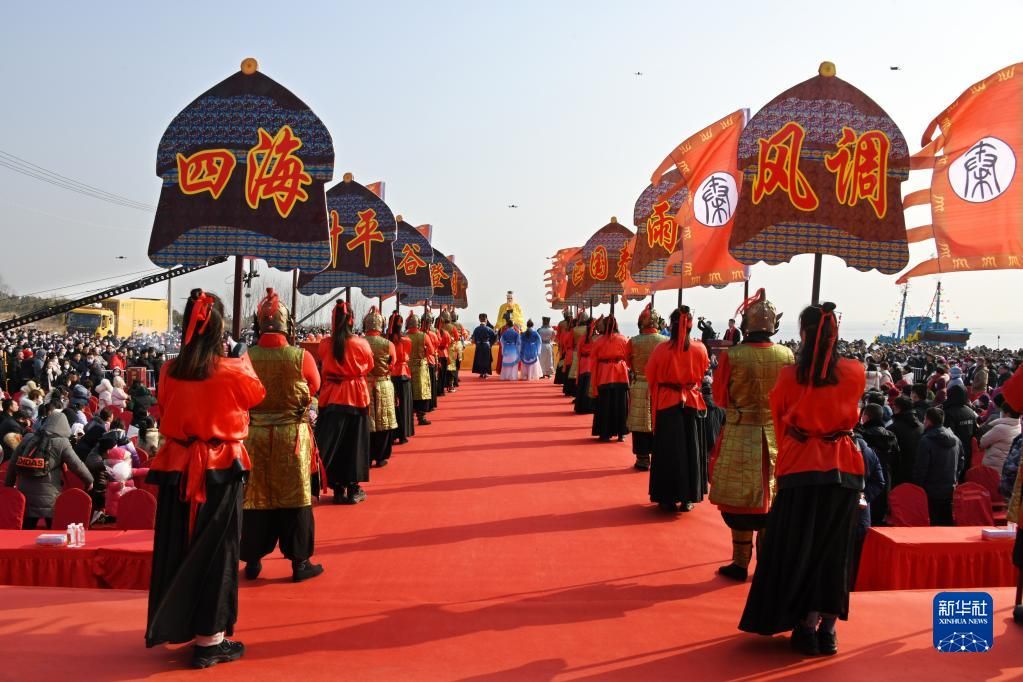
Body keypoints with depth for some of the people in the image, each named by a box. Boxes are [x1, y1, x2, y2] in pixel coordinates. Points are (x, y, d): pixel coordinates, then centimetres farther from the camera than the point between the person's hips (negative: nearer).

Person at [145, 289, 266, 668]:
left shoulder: (171, 370, -4)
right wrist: (243, 360, 19)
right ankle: (209, 639, 12)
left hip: (177, 468, 5)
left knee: (178, 546, 17)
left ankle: (175, 623, 33)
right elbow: (257, 394, 4)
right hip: (220, 470, -4)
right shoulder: (232, 371, -16)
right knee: (215, 550, 5)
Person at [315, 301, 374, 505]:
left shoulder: (324, 344, -7)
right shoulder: (360, 344, -10)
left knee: (332, 442, 10)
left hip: (331, 397, 1)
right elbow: (369, 366, 6)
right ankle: (353, 488, 13)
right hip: (356, 396, -1)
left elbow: (322, 367, 8)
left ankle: (338, 488, 12)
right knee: (354, 442, 8)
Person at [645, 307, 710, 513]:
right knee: (690, 450, 12)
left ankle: (667, 497, 14)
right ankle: (687, 498, 18)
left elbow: (651, 377, -1)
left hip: (666, 404, -1)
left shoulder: (661, 349, -14)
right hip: (692, 404, 1)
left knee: (668, 451, 9)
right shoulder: (700, 349, -9)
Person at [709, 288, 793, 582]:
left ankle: (740, 564, 13)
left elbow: (720, 398, -3)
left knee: (741, 501, 6)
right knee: (770, 500, 12)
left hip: (740, 436, -3)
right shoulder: (787, 355, -6)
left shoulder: (732, 355, -14)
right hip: (776, 435, 3)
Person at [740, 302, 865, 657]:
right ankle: (828, 629, 14)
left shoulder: (789, 376, -8)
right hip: (844, 467, 2)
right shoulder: (855, 372, -5)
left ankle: (806, 627, 12)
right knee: (834, 549, 11)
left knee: (798, 547, 10)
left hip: (800, 467, -1)